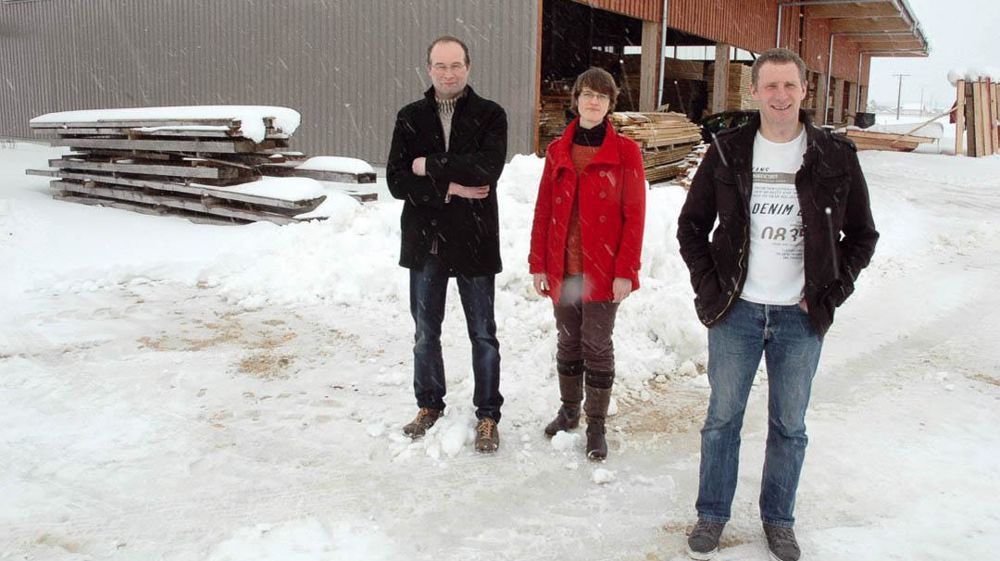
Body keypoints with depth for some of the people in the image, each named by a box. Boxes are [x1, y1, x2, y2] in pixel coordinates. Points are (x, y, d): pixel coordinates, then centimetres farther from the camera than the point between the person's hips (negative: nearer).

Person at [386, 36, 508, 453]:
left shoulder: (490, 116, -4)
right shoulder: (410, 118, 4)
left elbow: (487, 169, -20)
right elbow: (396, 180, -6)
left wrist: (429, 166, -14)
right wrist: (450, 187, -16)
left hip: (474, 241, -3)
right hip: (425, 241, 3)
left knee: (483, 334, 7)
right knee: (426, 331, 15)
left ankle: (487, 415, 21)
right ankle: (429, 404, 34)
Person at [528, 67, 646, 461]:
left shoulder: (625, 151, -5)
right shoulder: (557, 151, 6)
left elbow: (634, 215, -7)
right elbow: (543, 211, 7)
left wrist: (626, 271, -12)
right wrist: (538, 263, 3)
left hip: (603, 269, -3)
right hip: (562, 268, 3)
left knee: (597, 346, 5)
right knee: (568, 341, 15)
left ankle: (596, 425, 18)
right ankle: (569, 409, 32)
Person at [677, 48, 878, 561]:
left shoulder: (836, 158, -1)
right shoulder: (728, 153, -1)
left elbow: (862, 235, 9)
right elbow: (691, 225, 8)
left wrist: (832, 293, -1)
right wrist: (708, 284, -2)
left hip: (801, 317, 0)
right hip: (736, 311, 0)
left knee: (789, 425, 11)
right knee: (722, 418, 9)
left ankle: (778, 519, 30)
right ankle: (711, 515, 26)